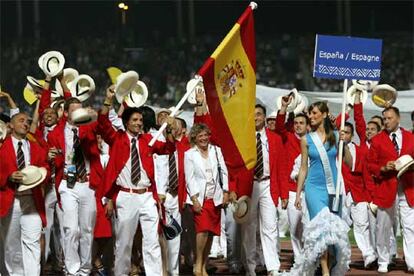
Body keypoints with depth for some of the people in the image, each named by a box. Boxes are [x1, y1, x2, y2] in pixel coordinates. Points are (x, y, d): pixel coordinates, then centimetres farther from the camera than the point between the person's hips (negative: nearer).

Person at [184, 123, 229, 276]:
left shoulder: (216, 150, 10)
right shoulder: (189, 154, 1)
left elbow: (223, 172, 11)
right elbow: (189, 178, -3)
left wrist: (225, 192, 3)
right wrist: (194, 199, -10)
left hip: (215, 198, 4)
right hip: (200, 198, -4)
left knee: (211, 233, 3)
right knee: (203, 230, -19)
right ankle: (198, 264, -7)